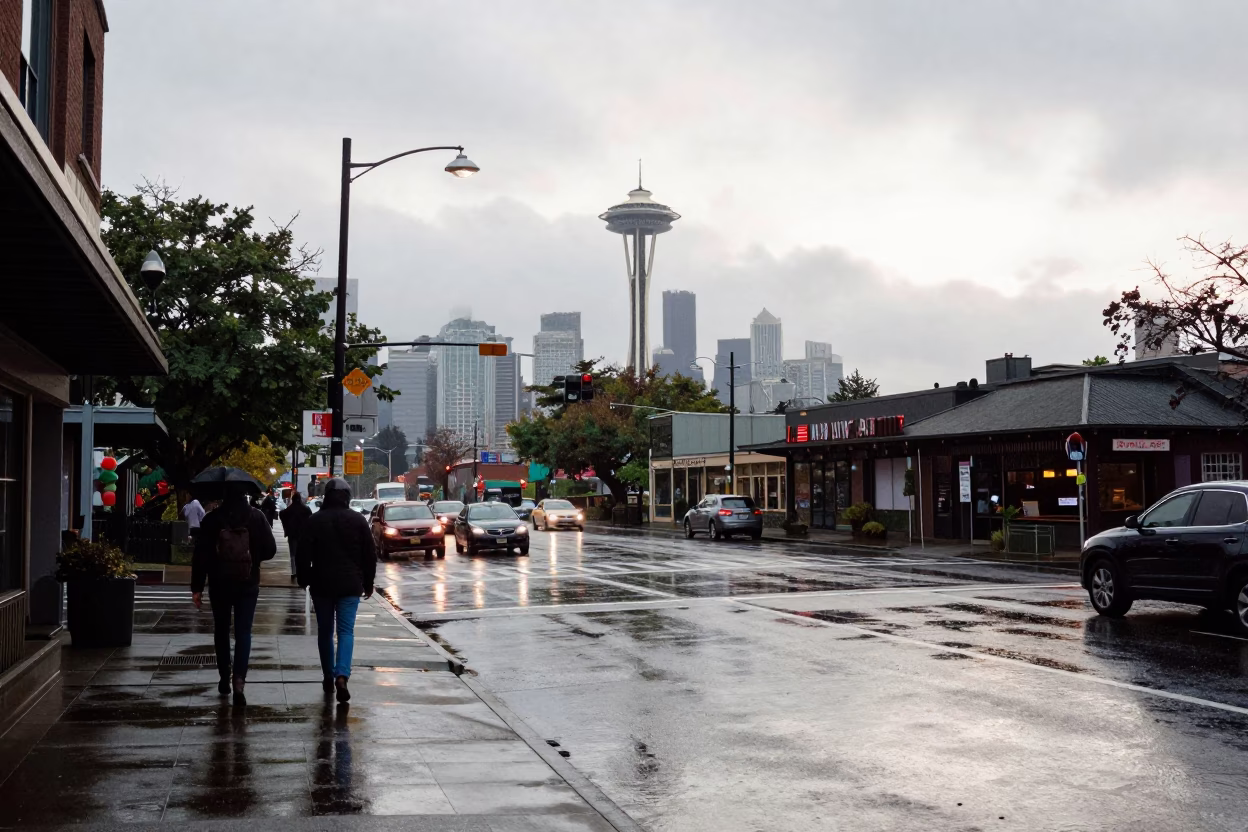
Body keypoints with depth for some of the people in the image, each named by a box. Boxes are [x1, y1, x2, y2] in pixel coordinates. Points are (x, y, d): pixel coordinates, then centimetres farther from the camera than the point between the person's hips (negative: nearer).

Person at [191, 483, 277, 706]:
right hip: (248, 585, 0)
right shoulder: (257, 518, -6)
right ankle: (239, 679, -14)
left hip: (219, 585, 0)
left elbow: (200, 555, -7)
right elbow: (270, 549, -5)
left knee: (221, 631, 16)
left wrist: (197, 587, -2)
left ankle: (225, 678, 23)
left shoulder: (212, 519, -7)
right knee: (243, 632, 2)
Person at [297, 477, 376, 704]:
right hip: (350, 585, 0)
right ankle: (341, 675, -20)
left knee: (325, 631, 12)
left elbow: (304, 555, -2)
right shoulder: (358, 520, 0)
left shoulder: (315, 520, -2)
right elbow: (370, 555, 3)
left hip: (321, 585, 0)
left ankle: (328, 677, 17)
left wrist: (304, 580, 10)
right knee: (346, 631, -1)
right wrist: (368, 583, 12)